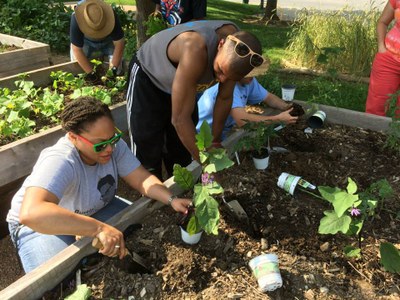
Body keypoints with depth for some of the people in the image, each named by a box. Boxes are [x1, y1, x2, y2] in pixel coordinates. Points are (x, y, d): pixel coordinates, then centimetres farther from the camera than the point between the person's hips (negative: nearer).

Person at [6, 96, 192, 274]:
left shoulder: (113, 145, -20)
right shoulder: (58, 162, -39)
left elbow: (141, 179, -18)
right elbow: (30, 213, -53)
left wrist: (172, 200, -36)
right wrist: (99, 228, -59)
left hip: (93, 210, 6)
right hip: (40, 225, -5)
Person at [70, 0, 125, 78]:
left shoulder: (111, 16, -37)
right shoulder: (76, 20, -38)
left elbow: (119, 43, -30)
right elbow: (77, 50, -33)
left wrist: (114, 68, -33)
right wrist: (91, 73, -34)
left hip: (108, 41, 0)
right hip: (86, 41, 0)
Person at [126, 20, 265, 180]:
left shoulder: (237, 50, -23)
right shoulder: (196, 50, -43)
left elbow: (224, 98, -8)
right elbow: (179, 119, -38)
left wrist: (215, 141, -1)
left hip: (184, 82, 6)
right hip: (147, 78, -5)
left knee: (183, 149, 13)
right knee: (148, 153, -4)